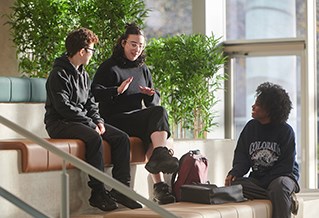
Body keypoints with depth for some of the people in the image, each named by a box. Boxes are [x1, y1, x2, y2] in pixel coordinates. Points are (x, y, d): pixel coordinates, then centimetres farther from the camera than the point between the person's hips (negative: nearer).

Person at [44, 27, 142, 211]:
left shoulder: (84, 75, 17)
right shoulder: (59, 75, -11)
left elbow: (91, 103, 19)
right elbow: (64, 107, -20)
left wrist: (98, 120, -2)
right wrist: (90, 124, -20)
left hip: (84, 121, 9)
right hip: (60, 124, -9)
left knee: (121, 138, -8)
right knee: (94, 137, -36)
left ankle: (120, 189, -10)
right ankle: (98, 193, -31)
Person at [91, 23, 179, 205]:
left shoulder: (143, 70, 23)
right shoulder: (109, 67, 5)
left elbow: (155, 101, 23)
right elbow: (95, 93, -8)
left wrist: (151, 95, -1)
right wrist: (117, 91, -23)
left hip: (138, 118, 6)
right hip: (115, 119, -5)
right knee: (159, 112, -29)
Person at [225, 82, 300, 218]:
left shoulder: (286, 131, -7)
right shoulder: (251, 127, 5)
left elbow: (287, 165, -10)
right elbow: (241, 156, 5)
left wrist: (265, 181, -19)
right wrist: (234, 173, -16)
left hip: (282, 176, -5)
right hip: (257, 178, 5)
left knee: (278, 186, -40)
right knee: (233, 184, -26)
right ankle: (287, 199, -23)